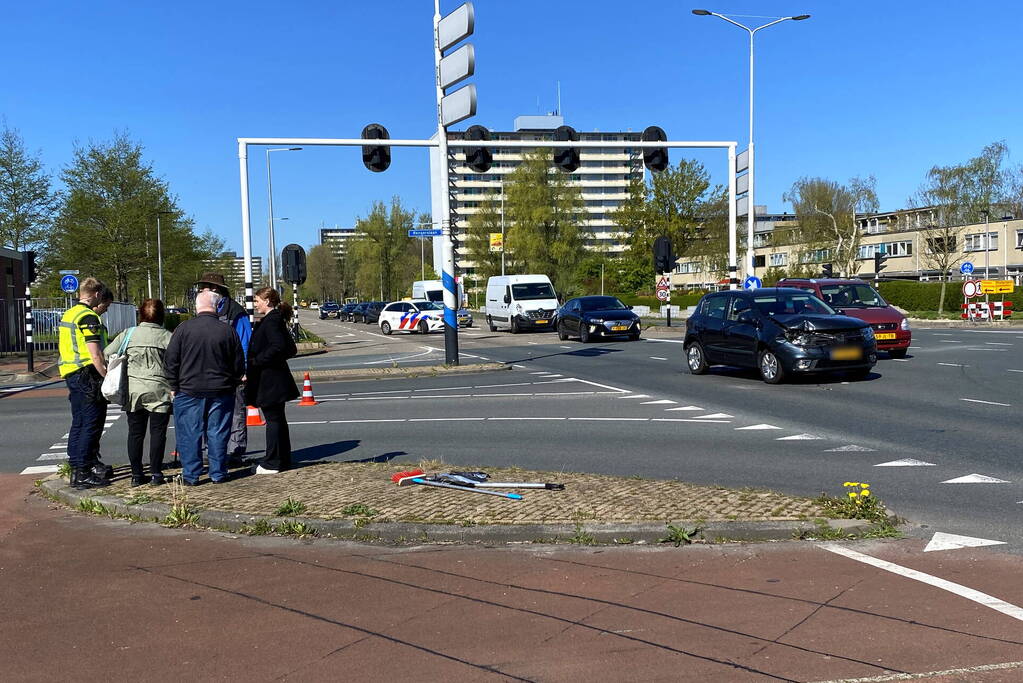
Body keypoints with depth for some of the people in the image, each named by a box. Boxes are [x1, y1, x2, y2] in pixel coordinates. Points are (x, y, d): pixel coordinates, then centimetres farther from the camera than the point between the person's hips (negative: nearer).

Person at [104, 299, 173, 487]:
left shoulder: (128, 334, 4)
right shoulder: (167, 336, -3)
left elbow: (106, 355, 4)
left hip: (133, 390, 2)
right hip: (159, 390, -2)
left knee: (135, 432, 10)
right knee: (157, 432, 4)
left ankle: (136, 474, 12)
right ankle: (155, 474, 5)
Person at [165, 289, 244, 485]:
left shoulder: (184, 329, -6)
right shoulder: (228, 331, -3)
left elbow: (170, 361, -2)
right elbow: (239, 364, 4)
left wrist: (174, 387, 8)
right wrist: (231, 384, 18)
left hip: (189, 391, -1)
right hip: (221, 393, 1)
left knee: (189, 434, 7)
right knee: (218, 434, 8)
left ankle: (190, 475, 10)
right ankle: (218, 474, 13)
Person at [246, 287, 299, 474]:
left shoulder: (271, 321, -14)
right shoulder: (277, 319, 15)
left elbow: (278, 346, -27)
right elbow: (291, 350, 16)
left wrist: (256, 360, -18)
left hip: (269, 380, -10)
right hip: (276, 379, 10)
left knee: (273, 419, -4)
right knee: (278, 419, 15)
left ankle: (272, 463, 2)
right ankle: (283, 459, 23)